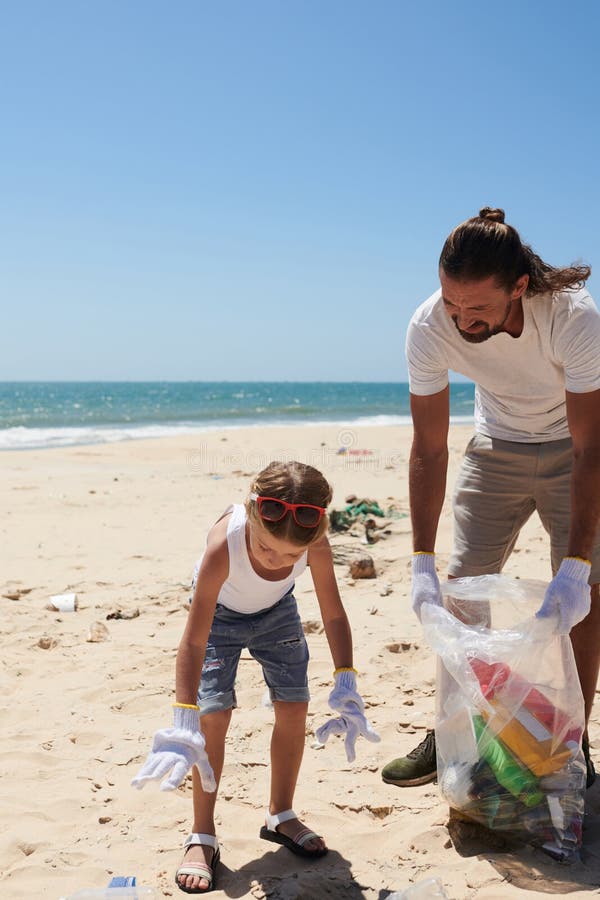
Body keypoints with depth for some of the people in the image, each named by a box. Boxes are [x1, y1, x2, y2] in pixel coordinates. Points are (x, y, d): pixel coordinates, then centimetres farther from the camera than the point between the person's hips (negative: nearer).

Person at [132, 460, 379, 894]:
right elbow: (194, 642, -41)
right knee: (214, 715, -11)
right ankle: (202, 838, 5)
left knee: (294, 707, 3)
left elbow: (334, 615, -18)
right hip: (220, 612, -3)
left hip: (277, 611, 3)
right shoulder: (224, 545, -44)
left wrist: (346, 686, -25)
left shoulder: (317, 544, -35)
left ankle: (281, 816, 25)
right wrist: (184, 725, -45)